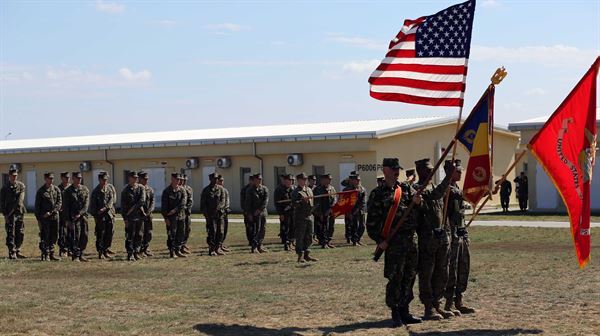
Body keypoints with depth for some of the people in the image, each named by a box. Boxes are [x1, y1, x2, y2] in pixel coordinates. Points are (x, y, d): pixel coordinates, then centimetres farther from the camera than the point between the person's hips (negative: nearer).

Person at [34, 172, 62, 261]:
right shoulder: (40, 191, -1)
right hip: (44, 218, -4)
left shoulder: (56, 190, 7)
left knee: (54, 237, 8)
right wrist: (38, 219, -5)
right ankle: (45, 255, -1)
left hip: (54, 216, 4)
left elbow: (59, 203, 0)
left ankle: (51, 254, 17)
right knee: (45, 237, -5)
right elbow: (37, 206, 0)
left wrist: (50, 212, -12)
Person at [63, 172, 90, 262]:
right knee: (75, 237, -6)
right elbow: (66, 207, -1)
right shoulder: (68, 191, 0)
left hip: (83, 216, 3)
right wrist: (69, 220, -7)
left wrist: (80, 213, -14)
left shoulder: (85, 189, 8)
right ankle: (75, 256, -2)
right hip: (73, 217, -3)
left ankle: (81, 254, 16)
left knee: (84, 236, 5)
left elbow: (86, 204, 0)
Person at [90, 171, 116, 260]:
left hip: (110, 213, 3)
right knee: (100, 234, -3)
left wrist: (105, 208, -14)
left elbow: (112, 199, -1)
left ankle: (106, 251, 15)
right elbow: (92, 205, 1)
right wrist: (95, 215, -6)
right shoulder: (95, 191, 0)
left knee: (110, 233, 3)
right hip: (100, 216, -3)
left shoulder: (110, 187, 8)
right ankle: (100, 253, 2)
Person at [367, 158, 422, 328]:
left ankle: (404, 311, 20)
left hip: (411, 238, 5)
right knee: (395, 278, -5)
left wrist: (417, 201, -21)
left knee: (409, 277, 10)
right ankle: (395, 314, 4)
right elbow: (372, 221, -4)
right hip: (393, 241, -5)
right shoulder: (377, 194, -2)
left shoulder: (406, 188, 13)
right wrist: (379, 240, -11)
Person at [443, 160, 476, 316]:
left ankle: (459, 301, 18)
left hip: (462, 233, 9)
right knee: (451, 269, -5)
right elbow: (444, 215, -21)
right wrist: (450, 235, -26)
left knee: (464, 267, 11)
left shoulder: (458, 190, 17)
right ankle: (449, 303, 0)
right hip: (453, 234, -9)